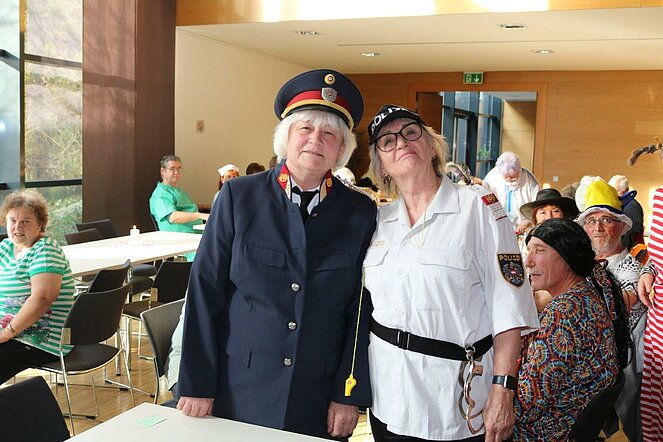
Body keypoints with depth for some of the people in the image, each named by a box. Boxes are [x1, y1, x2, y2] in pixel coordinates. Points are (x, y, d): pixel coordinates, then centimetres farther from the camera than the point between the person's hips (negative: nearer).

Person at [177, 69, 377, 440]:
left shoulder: (361, 214, -3)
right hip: (239, 394, 0)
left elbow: (363, 311, -1)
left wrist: (350, 396, -3)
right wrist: (198, 386, -6)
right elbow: (205, 292, -5)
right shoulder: (238, 197, -5)